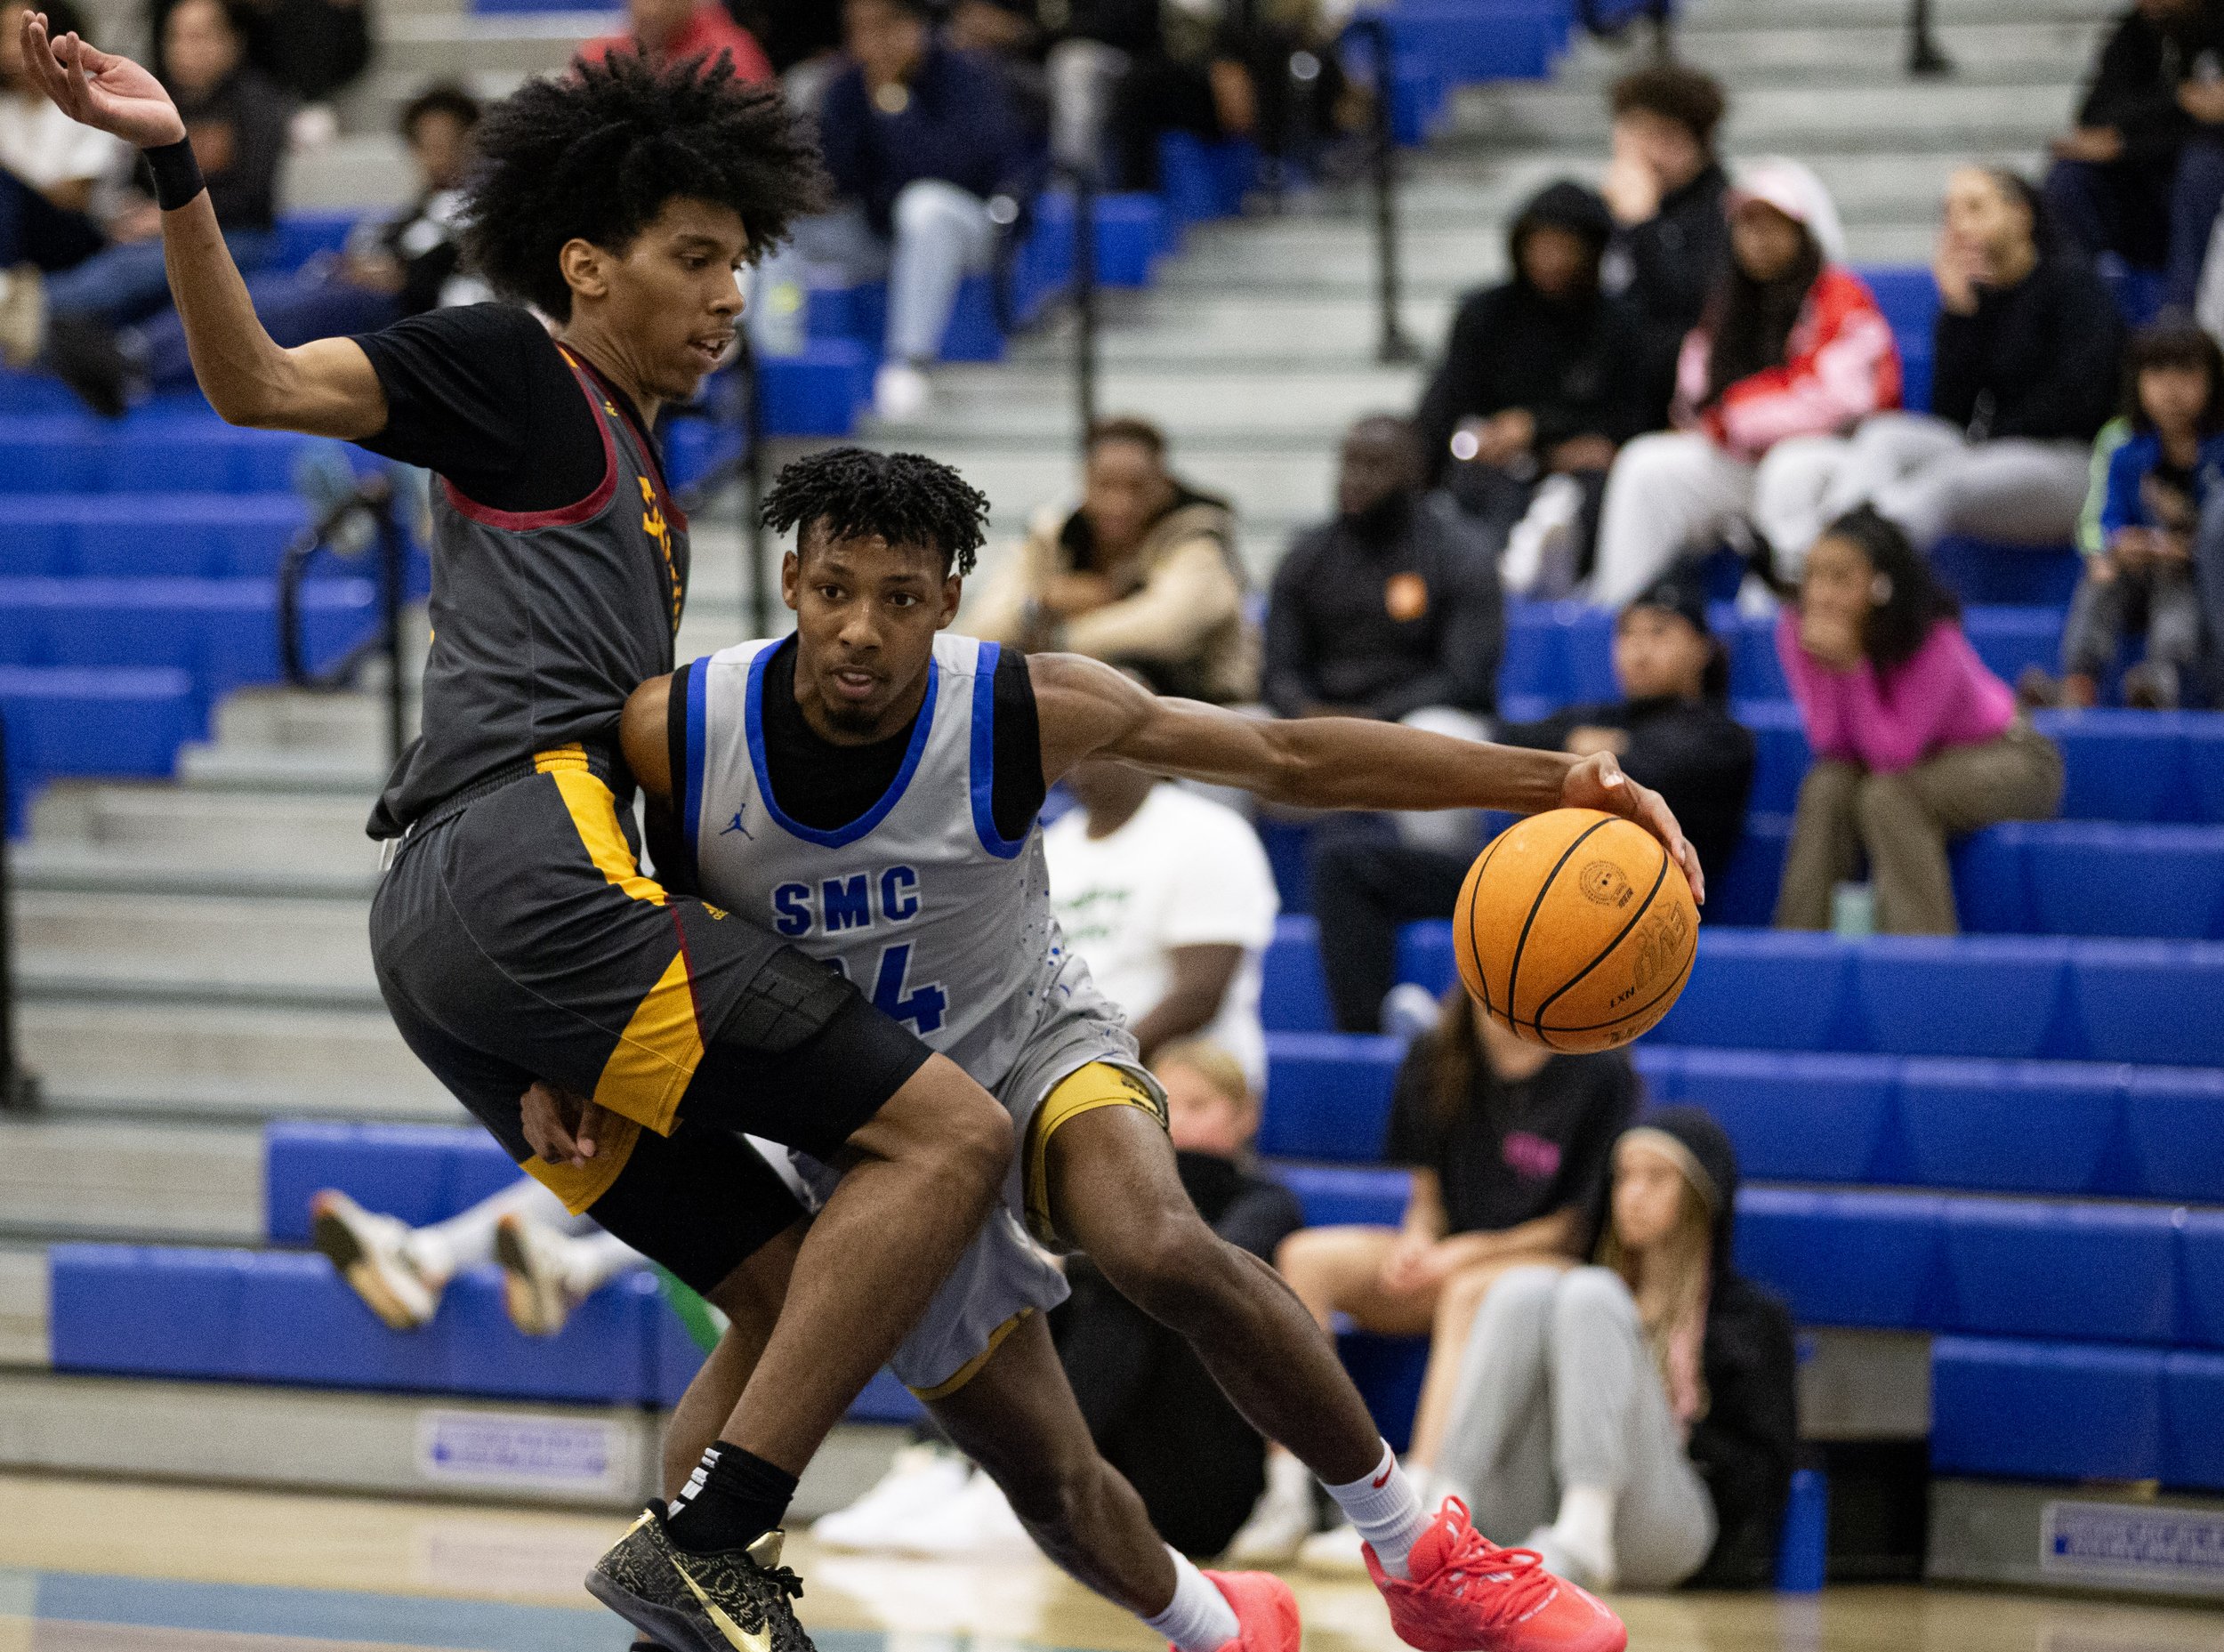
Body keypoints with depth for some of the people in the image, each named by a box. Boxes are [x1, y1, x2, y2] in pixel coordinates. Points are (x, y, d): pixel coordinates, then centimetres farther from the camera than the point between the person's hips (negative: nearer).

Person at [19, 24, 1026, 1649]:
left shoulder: (639, 477, 29)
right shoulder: (516, 372, 4)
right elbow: (261, 384, -9)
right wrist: (176, 171, -23)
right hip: (526, 870, -10)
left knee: (799, 1298, 11)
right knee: (950, 1136, -14)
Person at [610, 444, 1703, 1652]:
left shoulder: (1025, 711, -24)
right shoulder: (673, 734, -24)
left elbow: (1286, 758, -16)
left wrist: (1549, 782, -24)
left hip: (1030, 1047, -2)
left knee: (1163, 1252, -34)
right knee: (1049, 1481, 2)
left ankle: (1419, 1554, -17)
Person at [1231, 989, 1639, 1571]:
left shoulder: (1601, 1071, -9)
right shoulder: (1437, 1056, 6)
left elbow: (1584, 1221, -7)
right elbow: (1428, 1190, 12)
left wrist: (1469, 1251, -17)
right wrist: (1418, 1240, -12)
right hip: (1445, 1259, 5)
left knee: (1471, 1291, -39)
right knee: (1308, 1256, -21)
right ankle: (1286, 1501, -26)